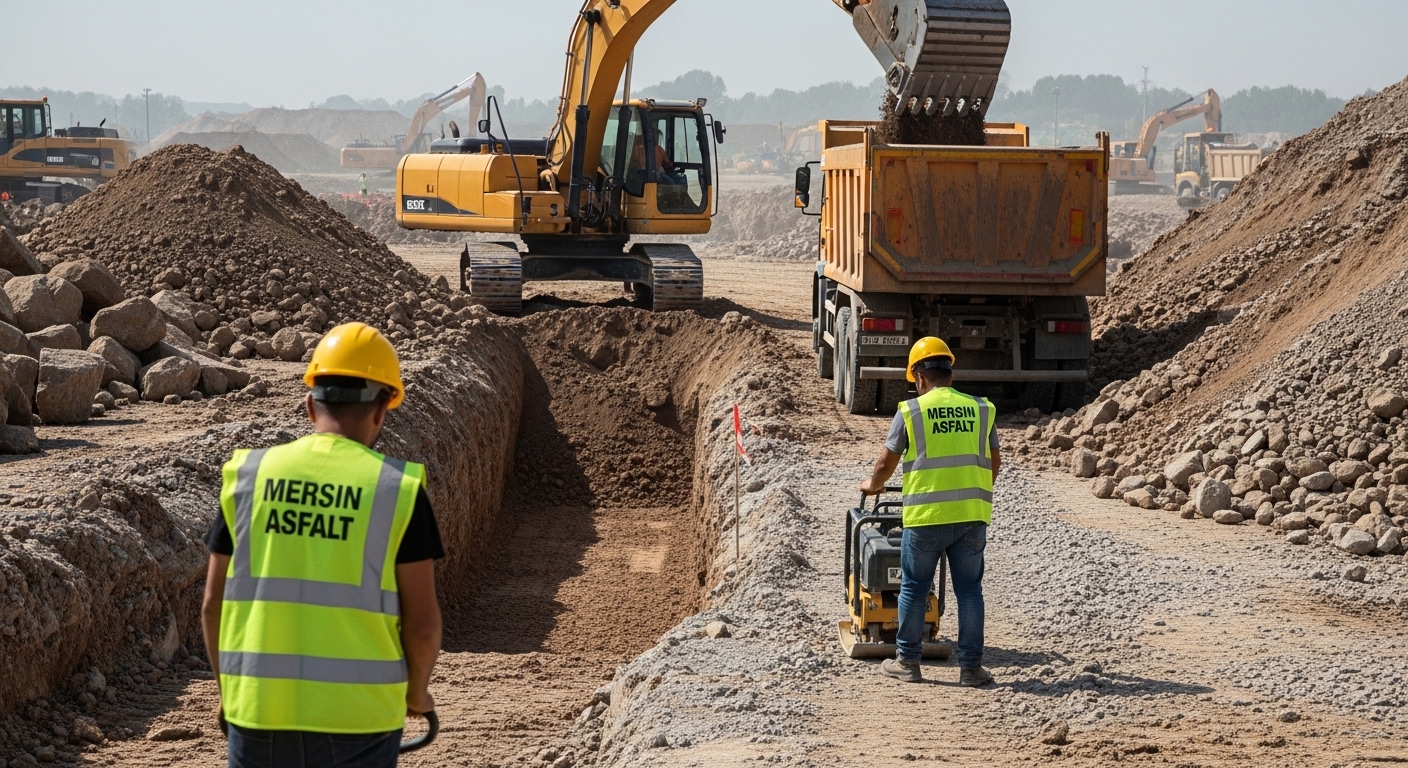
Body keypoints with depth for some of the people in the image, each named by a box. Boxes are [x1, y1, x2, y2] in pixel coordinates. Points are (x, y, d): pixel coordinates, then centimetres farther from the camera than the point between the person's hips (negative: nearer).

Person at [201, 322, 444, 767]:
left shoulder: (248, 475, 2)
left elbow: (213, 604, 6)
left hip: (259, 713, 2)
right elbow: (422, 622, -5)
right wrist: (416, 692, 14)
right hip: (357, 719, -2)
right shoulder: (398, 488, -5)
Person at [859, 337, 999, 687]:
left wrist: (873, 485, 28)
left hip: (926, 515, -2)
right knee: (969, 589, 8)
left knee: (914, 588, 10)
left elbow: (886, 463, 7)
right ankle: (970, 666, 9)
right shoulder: (980, 409, 7)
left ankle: (907, 662, 17)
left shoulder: (911, 410, -2)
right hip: (973, 515, 2)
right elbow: (994, 462, 17)